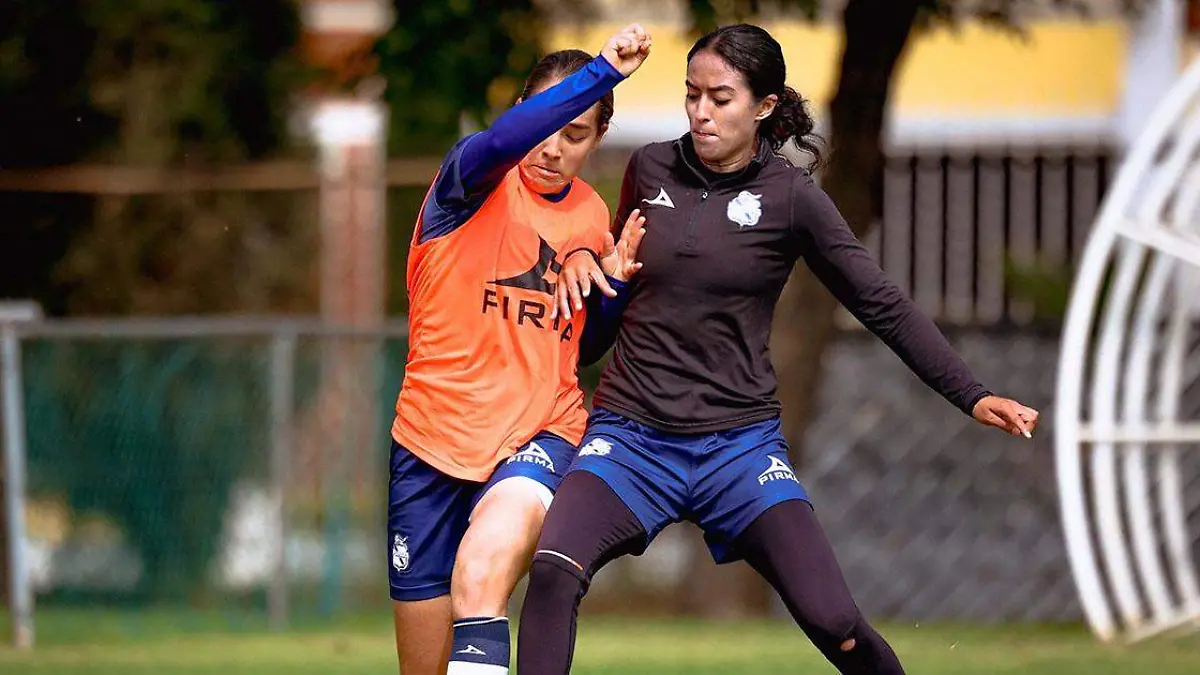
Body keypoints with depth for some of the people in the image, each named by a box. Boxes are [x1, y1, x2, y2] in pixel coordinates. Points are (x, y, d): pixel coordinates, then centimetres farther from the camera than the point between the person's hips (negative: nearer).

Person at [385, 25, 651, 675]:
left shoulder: (593, 215, 8)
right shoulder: (477, 180, -5)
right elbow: (503, 139, -32)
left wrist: (612, 282, 1)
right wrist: (601, 73, -41)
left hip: (540, 435, 1)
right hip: (432, 442, -1)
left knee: (482, 569, -34)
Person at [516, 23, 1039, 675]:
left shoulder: (790, 198, -2)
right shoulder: (651, 169, 5)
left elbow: (883, 306, 2)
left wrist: (973, 396, -2)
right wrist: (583, 259, 2)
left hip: (739, 443, -2)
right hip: (631, 433, 2)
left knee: (834, 622, -16)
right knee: (552, 571, -27)